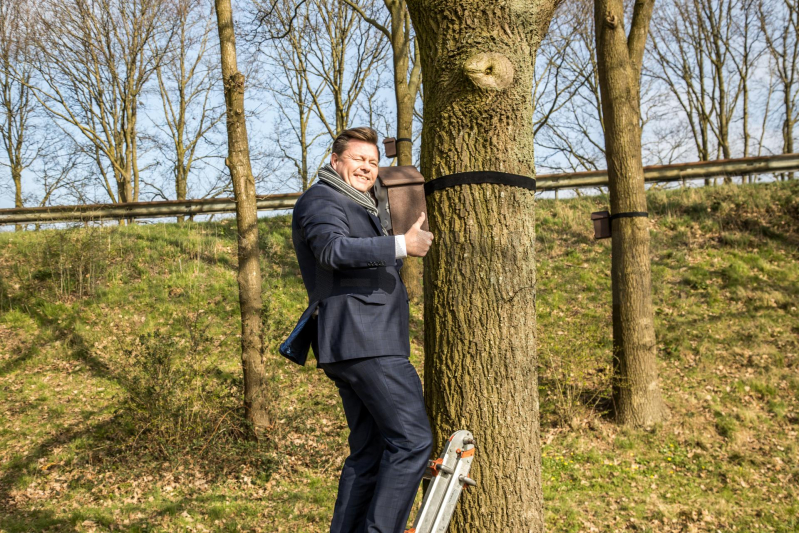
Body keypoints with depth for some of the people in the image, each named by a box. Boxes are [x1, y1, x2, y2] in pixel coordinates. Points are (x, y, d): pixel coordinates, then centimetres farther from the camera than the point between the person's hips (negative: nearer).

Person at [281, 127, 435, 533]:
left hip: (363, 343, 11)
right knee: (412, 439, -16)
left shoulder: (359, 208, 31)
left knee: (370, 452, 9)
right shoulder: (322, 200, -2)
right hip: (361, 341, -11)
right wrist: (401, 245, -30)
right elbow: (333, 249, -23)